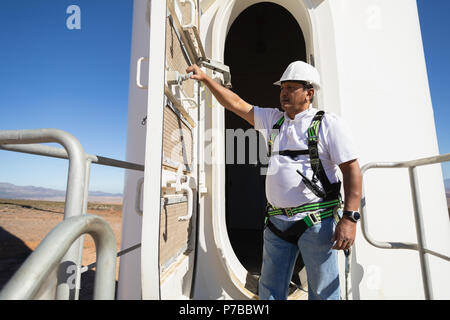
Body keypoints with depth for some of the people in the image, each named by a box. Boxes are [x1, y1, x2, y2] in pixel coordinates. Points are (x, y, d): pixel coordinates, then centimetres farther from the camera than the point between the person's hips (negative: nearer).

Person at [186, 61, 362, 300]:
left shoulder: (329, 124, -2)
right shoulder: (273, 119, 12)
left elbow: (352, 169, -6)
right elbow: (236, 104, 14)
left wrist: (349, 218, -15)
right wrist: (205, 78, 13)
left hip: (316, 220, -4)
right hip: (277, 221, 5)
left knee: (324, 292, 7)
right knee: (270, 290, 15)